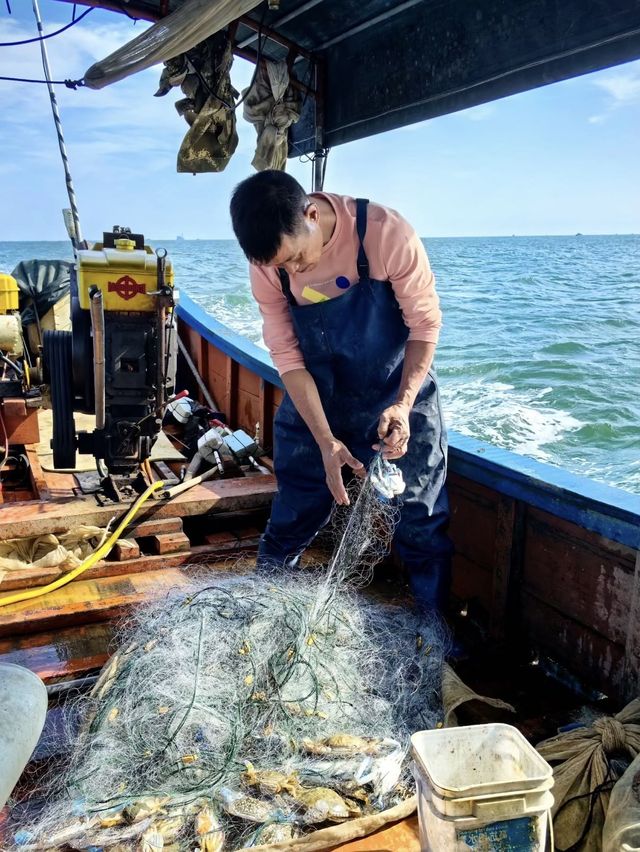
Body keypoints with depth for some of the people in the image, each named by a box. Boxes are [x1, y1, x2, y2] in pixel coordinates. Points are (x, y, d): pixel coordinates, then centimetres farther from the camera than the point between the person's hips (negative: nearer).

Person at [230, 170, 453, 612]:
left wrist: (403, 404, -29)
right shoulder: (267, 265, -15)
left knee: (423, 529, 4)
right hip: (312, 405, 2)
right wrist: (326, 442, -20)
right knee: (289, 525, 10)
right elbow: (288, 358, -12)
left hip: (400, 400, -2)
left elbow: (425, 322, -16)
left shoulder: (386, 232, -24)